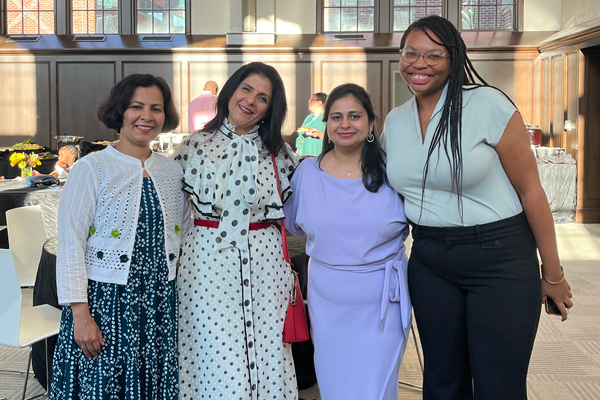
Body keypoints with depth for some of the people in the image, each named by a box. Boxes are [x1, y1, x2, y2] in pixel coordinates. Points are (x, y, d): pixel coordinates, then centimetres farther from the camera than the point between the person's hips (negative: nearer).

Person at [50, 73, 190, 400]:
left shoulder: (172, 171, 7)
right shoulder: (91, 169, -7)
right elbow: (70, 243, -9)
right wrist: (80, 313, -14)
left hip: (160, 303, 4)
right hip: (105, 300, -4)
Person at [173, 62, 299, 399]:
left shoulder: (279, 153, 7)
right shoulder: (196, 147, 3)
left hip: (264, 260, 2)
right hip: (209, 259, -1)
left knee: (265, 351, 5)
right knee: (216, 353, 0)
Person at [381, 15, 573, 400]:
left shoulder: (488, 105, -12)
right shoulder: (395, 121, 6)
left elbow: (531, 190, -10)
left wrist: (553, 274, -7)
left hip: (501, 257, -5)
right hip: (429, 260, 5)